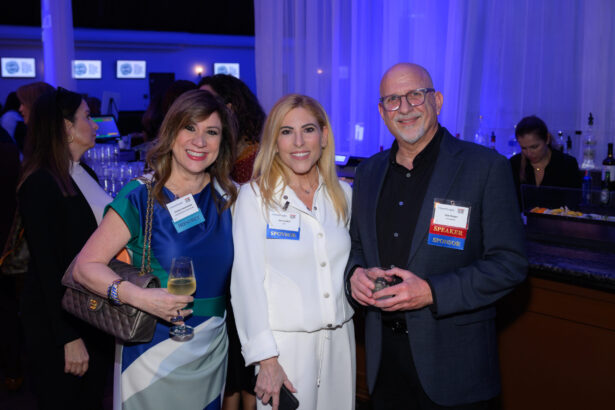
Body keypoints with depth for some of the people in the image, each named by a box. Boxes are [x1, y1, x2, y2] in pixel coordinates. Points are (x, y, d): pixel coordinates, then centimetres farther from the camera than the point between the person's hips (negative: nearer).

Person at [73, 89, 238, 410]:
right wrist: (138, 296, -27)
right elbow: (85, 266, -13)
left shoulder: (226, 196, 1)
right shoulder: (140, 197, -11)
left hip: (213, 349, 4)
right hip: (154, 351, -4)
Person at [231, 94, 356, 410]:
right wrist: (266, 360, -14)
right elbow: (247, 281, -11)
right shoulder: (255, 195, -9)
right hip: (285, 342, -4)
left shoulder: (343, 194, 4)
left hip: (340, 339, 4)